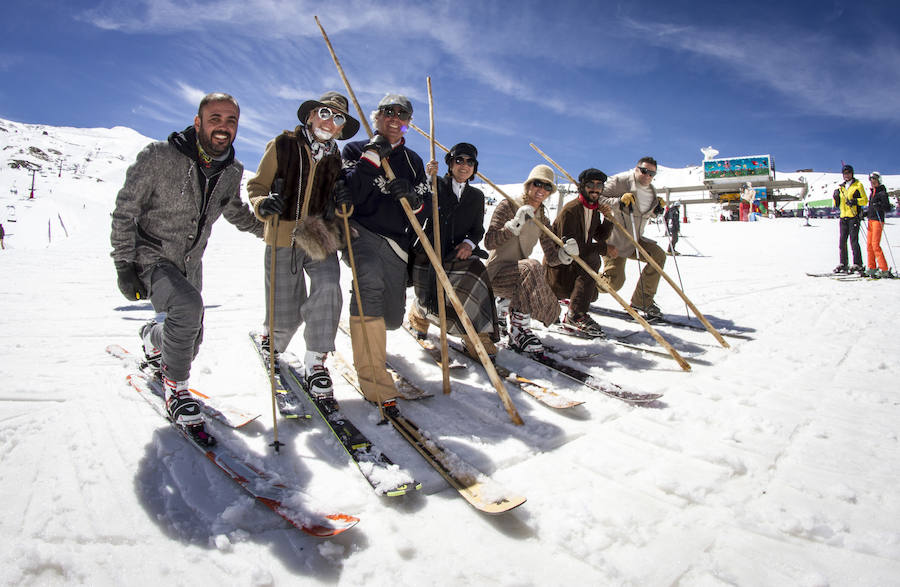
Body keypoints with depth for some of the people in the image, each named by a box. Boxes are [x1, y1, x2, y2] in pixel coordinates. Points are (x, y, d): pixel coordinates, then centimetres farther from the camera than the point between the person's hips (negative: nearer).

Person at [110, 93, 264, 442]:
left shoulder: (232, 171, -4)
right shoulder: (159, 157, -19)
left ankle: (152, 338, 47)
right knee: (188, 306, -32)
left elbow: (235, 211, 17)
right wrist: (124, 265, -16)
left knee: (190, 337, 9)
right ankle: (175, 388, -10)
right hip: (151, 257, -5)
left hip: (190, 262, 6)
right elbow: (124, 212, -13)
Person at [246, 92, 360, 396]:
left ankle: (315, 361, -14)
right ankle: (272, 338, 39)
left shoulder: (336, 158, 13)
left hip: (320, 239, 3)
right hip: (283, 237, -2)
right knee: (286, 316, 1)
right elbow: (257, 186, 3)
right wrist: (263, 204, -20)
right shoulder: (283, 145, 1)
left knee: (328, 287, -26)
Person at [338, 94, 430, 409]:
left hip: (395, 242, 4)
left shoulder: (413, 160, 18)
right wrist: (372, 157, -12)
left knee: (392, 319, 2)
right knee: (370, 280, -37)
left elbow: (427, 207, 10)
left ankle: (366, 328, 43)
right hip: (360, 232, -4)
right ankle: (372, 374, -34)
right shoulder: (356, 149, 8)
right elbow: (347, 197, -8)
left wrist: (413, 199, -12)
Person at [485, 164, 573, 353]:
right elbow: (489, 242, -17)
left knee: (550, 308, -2)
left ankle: (503, 306, 18)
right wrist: (516, 224, -28)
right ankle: (519, 331, -29)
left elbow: (551, 257, 5)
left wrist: (566, 253, -17)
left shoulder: (542, 220, 11)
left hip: (519, 276, 7)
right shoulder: (508, 206, -6)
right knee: (531, 266, -34)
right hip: (496, 273, -7)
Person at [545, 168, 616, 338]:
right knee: (592, 260, -31)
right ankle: (576, 315, -27)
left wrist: (608, 219, -10)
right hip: (559, 264, -9)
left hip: (576, 261, 9)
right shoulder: (570, 210, -21)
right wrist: (603, 248, -26)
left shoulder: (594, 209, 7)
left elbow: (600, 236, 7)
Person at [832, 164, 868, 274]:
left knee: (854, 241, -10)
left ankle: (857, 265, -7)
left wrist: (855, 201, -20)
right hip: (843, 216, 6)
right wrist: (835, 197, 2)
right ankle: (843, 264, 9)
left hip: (853, 216, -6)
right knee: (842, 241, 4)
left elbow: (865, 200, -3)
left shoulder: (858, 185, 3)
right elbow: (837, 205, 20)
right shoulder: (841, 187, 18)